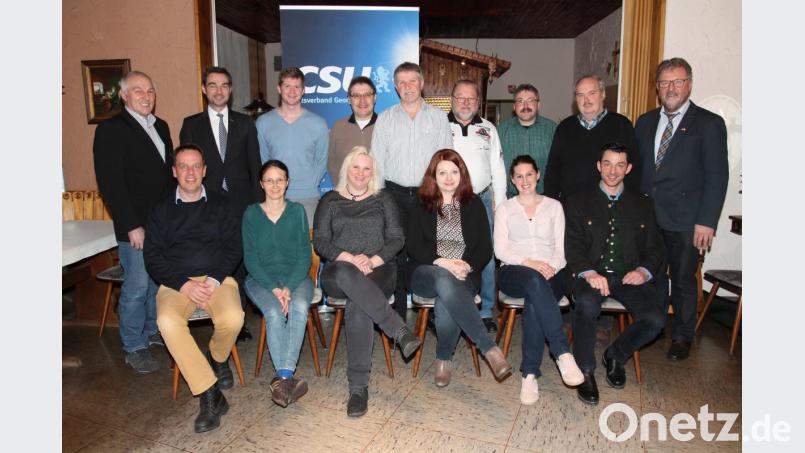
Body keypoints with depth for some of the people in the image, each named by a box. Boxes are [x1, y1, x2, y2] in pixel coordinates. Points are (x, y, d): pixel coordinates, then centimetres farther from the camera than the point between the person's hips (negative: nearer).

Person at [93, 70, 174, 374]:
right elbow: (110, 183, -13)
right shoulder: (111, 130, -8)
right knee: (137, 287, 1)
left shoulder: (160, 127, 14)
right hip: (136, 227, -6)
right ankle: (134, 347, 17)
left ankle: (153, 330, 33)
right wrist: (132, 226, -17)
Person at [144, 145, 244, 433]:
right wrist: (183, 284, -11)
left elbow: (234, 248, 6)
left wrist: (215, 279, -11)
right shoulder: (162, 210, 13)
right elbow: (153, 257, 6)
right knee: (168, 321, -32)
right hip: (176, 282, 1)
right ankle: (209, 394, -24)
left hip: (217, 278, 0)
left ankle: (218, 357, 7)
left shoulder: (219, 204, 13)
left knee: (232, 318, -31)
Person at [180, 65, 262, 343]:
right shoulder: (191, 125, 7)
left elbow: (255, 166, 7)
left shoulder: (244, 123, 9)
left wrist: (257, 204, 1)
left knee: (241, 264, 3)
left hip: (241, 205, 1)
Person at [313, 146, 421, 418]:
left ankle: (358, 386, -29)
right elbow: (320, 241, 5)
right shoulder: (330, 201, 16)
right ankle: (399, 330, -38)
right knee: (346, 273, -39)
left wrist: (372, 261, -11)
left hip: (378, 269, 0)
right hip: (339, 272, 1)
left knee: (357, 307, -34)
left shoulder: (383, 200, 17)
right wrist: (350, 258, -13)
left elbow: (396, 239, 8)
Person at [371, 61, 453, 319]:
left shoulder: (438, 117, 10)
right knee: (397, 252, -1)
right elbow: (377, 161, 9)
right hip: (395, 194, 1)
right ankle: (398, 315, 9)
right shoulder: (385, 119, 11)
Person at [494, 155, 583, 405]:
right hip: (514, 273, -1)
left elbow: (561, 248, 10)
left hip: (550, 274, 1)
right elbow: (500, 250, 4)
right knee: (535, 281, -40)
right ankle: (563, 354, -44)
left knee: (535, 302, -36)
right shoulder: (505, 208, 16)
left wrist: (551, 267, -12)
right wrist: (528, 262, -13)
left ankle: (530, 374, -33)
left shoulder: (554, 206, 18)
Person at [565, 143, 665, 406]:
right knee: (587, 305, -35)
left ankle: (615, 356, 8)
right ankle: (585, 371, -13)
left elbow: (654, 247, 15)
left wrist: (644, 271, -8)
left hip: (629, 276, 3)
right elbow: (573, 246, 1)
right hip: (592, 275, -2)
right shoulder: (578, 202, 10)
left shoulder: (642, 205, 18)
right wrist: (588, 273, -18)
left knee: (655, 320, -23)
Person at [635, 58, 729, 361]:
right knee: (652, 278, 11)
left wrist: (706, 221, -13)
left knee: (683, 281, 9)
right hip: (646, 218, 3)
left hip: (684, 221, -3)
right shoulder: (645, 122, 12)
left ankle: (682, 338, 26)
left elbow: (717, 176, -6)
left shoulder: (709, 123, -2)